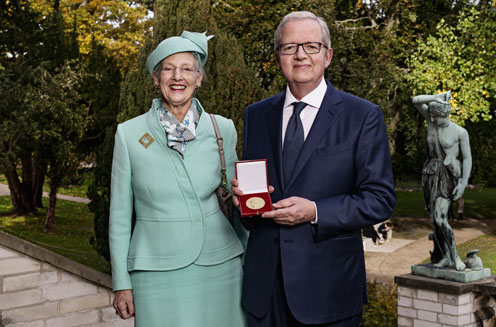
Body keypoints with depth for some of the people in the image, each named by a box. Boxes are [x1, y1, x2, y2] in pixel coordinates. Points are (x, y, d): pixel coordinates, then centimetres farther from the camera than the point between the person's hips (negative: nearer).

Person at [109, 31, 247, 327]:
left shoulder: (222, 129, 1)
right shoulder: (129, 134, -2)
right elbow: (120, 215, 3)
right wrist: (121, 283, 2)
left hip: (218, 265, 2)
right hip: (157, 271, -1)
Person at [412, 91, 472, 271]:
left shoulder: (460, 132, -8)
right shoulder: (432, 121, 3)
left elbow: (467, 158, -4)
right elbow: (416, 100, -4)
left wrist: (463, 183, -12)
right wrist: (437, 97, -11)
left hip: (448, 176, -5)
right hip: (430, 175, 5)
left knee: (440, 218, -16)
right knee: (435, 218, 6)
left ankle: (455, 256, -4)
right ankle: (445, 257, 14)